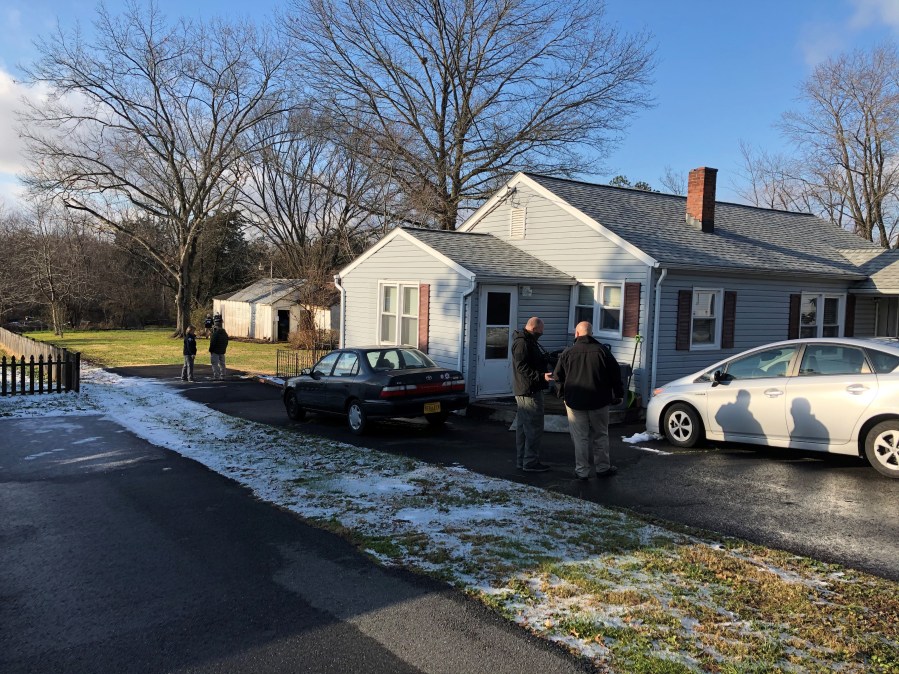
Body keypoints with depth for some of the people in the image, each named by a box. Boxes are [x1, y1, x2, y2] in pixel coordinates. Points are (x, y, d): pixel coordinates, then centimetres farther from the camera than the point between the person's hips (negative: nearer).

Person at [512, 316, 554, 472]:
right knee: (534, 427, -7)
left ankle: (521, 459, 23)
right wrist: (542, 376, -30)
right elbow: (522, 367, -25)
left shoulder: (526, 341, 17)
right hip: (529, 391, -11)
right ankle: (531, 462, -3)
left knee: (523, 426, 15)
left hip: (523, 391, 11)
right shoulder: (522, 343, -17)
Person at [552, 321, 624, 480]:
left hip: (575, 402, -1)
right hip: (599, 402, 1)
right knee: (600, 435, 13)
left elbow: (558, 377, 3)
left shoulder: (568, 353, -3)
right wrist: (618, 394, 12)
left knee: (580, 437, 5)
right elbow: (615, 374, 0)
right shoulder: (602, 351, -3)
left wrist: (564, 394, 17)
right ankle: (603, 468, 20)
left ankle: (582, 470, 8)